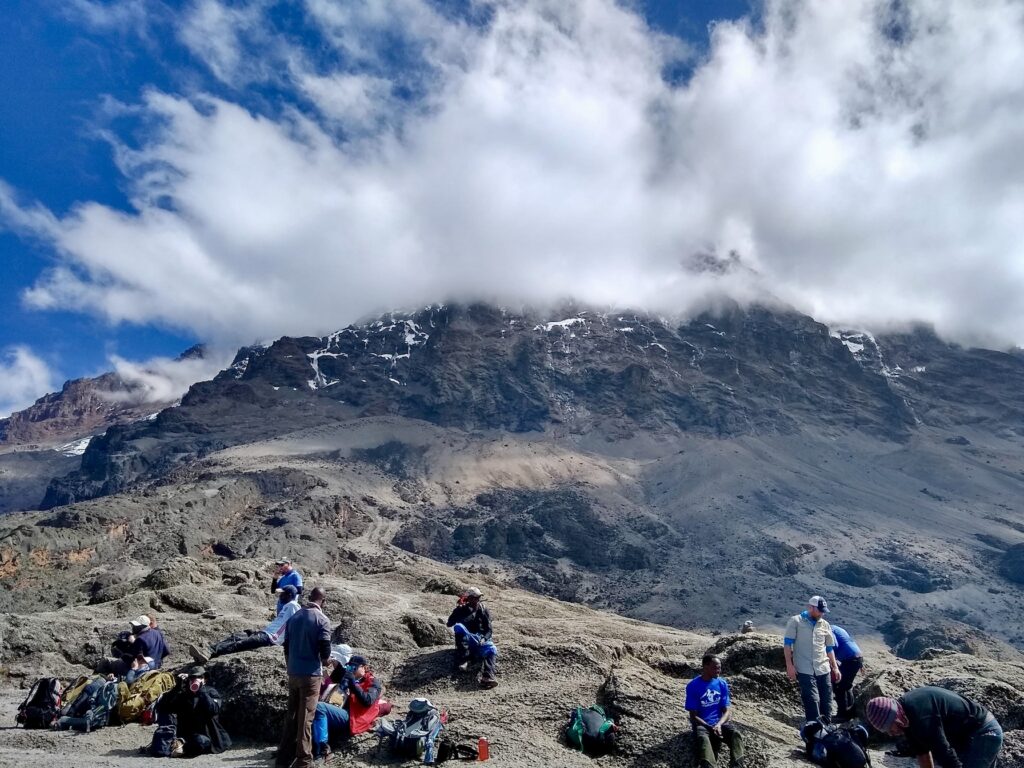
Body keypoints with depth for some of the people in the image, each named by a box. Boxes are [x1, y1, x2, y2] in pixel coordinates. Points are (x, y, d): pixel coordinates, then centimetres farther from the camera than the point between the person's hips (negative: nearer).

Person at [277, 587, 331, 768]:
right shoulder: (321, 619, -11)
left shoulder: (294, 618, 8)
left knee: (291, 715, 14)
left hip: (293, 673, 6)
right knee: (306, 717, 0)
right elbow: (325, 648, -15)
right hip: (311, 674, -6)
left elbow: (286, 646, 13)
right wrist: (324, 661, 6)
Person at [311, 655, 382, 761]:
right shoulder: (347, 679, 30)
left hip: (350, 720, -7)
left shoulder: (372, 683, 10)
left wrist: (353, 684, -13)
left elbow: (367, 701, -8)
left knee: (319, 707, -25)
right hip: (339, 716, 7)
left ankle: (321, 748, -25)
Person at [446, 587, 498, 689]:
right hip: (465, 641, -1)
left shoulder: (483, 610, 5)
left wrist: (483, 639, -20)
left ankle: (489, 677, -54)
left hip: (481, 639, 1)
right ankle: (462, 660, -33)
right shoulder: (461, 609, 3)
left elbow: (489, 630, 1)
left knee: (492, 649, -32)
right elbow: (450, 623, -11)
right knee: (458, 626, -31)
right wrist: (458, 610, -20)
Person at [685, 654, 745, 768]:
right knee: (703, 739, -36)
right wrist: (710, 728, -19)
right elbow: (693, 716, -6)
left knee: (736, 734, -28)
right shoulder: (693, 686, -8)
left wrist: (718, 725, -17)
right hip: (702, 724, -3)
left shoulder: (722, 683, 3)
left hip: (720, 722, 3)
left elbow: (727, 711, 2)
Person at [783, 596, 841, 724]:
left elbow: (829, 648, 20)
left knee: (826, 701, 6)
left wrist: (835, 667, 14)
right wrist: (789, 665, -10)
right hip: (805, 670, -5)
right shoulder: (796, 621, -2)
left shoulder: (825, 625, 12)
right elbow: (787, 644, -3)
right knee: (812, 700, -9)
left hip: (823, 669, 5)